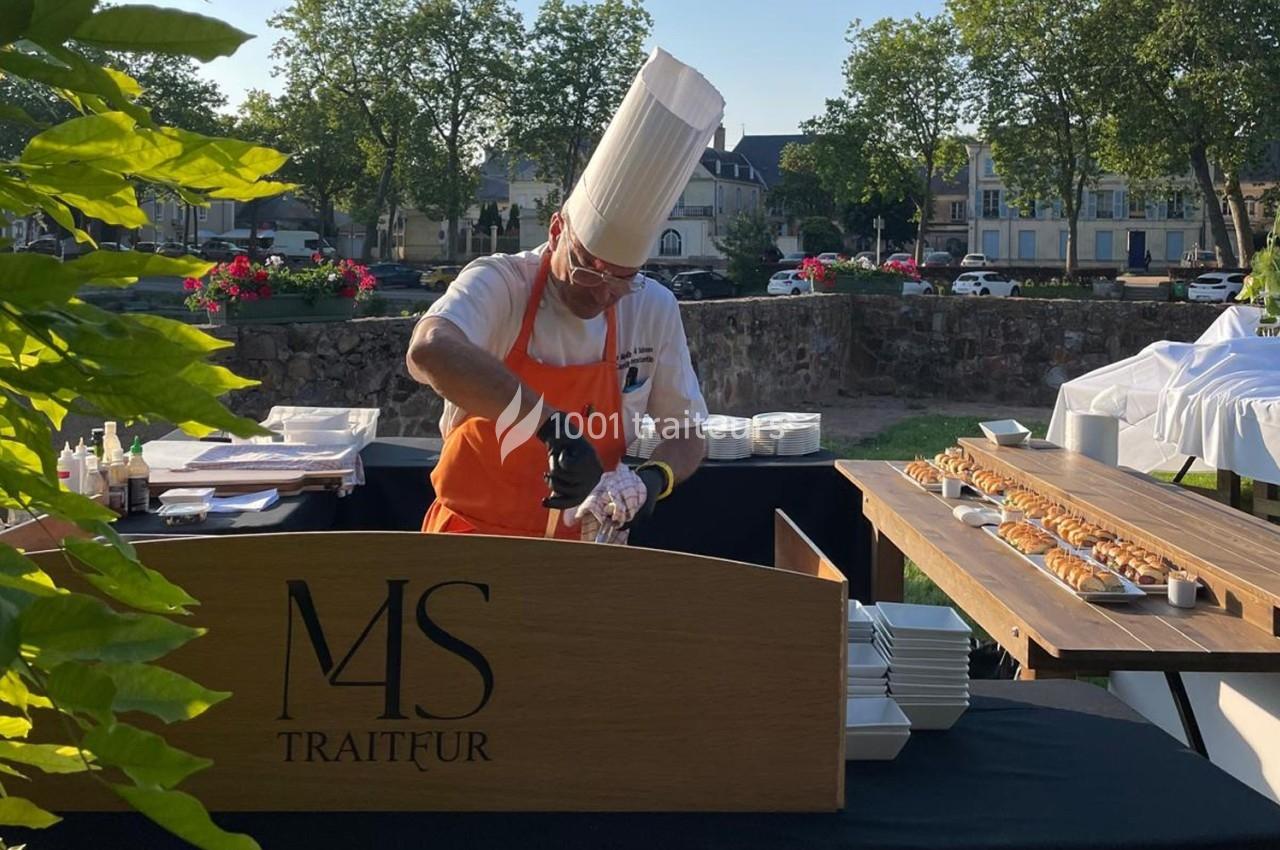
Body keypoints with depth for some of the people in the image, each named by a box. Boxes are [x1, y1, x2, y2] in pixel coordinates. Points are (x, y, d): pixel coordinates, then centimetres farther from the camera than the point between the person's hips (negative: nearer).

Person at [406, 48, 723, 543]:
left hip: (584, 540, 3)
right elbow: (430, 352, -36)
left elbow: (687, 439, 8)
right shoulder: (500, 284, -14)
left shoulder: (654, 311, -2)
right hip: (473, 536, -3)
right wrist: (549, 423, -41)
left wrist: (653, 480, -13)